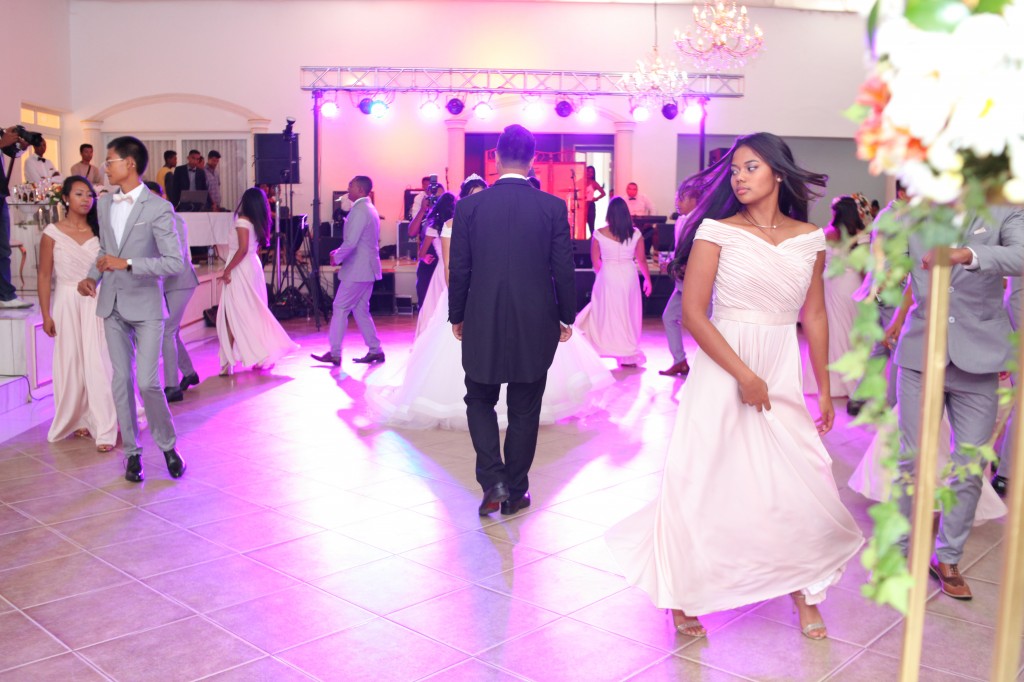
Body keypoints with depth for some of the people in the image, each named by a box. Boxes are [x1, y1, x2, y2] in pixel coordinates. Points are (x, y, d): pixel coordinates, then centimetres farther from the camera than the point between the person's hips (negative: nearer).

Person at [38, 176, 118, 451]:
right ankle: (78, 419, 25)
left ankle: (105, 429, -4)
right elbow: (44, 276, 2)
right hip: (67, 303, 0)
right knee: (71, 364, 8)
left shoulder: (99, 231, 3)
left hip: (97, 302, 0)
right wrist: (46, 315, 0)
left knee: (98, 364, -5)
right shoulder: (52, 233, -1)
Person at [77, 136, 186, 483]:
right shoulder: (105, 204, 8)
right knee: (121, 382, 8)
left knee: (148, 382, -8)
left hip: (145, 306, -6)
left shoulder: (158, 208, -11)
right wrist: (93, 276, 3)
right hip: (112, 305, 6)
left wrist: (127, 264, -22)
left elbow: (175, 262, -16)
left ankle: (168, 445, 15)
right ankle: (132, 452, 19)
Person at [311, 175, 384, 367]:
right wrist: (339, 251, 13)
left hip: (356, 271, -10)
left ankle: (334, 353, -1)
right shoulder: (370, 209, 16)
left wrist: (337, 258, -8)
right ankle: (375, 351, 14)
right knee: (360, 310, 13)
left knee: (340, 308, -3)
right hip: (367, 269, 10)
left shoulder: (359, 211, -17)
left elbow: (351, 242, -23)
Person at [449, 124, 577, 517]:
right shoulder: (553, 207, -5)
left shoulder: (469, 206, -5)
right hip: (535, 325, 0)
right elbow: (564, 270, -3)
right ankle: (515, 491, 21)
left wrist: (456, 317, 12)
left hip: (483, 324, 0)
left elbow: (460, 270, -1)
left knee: (480, 401, 17)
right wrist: (566, 317, 10)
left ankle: (493, 481, 2)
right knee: (524, 411, 12)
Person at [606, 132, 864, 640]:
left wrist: (824, 390, 13)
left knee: (798, 482, 4)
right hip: (721, 371, -3)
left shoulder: (810, 239, 6)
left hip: (781, 375, 4)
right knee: (705, 482, 3)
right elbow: (692, 313, -11)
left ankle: (803, 591, 29)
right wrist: (745, 375, -14)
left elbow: (815, 318, 12)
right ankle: (682, 596, 22)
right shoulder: (717, 231, -6)